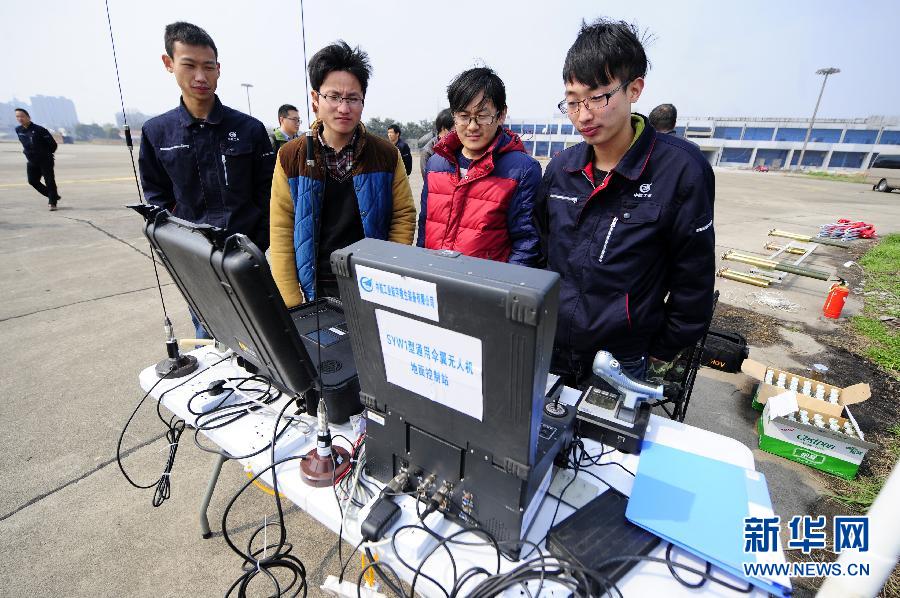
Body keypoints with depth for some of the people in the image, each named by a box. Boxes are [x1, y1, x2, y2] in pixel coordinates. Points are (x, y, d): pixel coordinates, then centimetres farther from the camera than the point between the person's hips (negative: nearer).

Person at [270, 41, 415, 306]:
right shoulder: (291, 157, -2)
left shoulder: (387, 154, -3)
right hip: (316, 293, 1)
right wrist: (292, 305, -9)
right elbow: (282, 232, -4)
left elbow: (404, 216, -1)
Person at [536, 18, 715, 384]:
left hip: (625, 364, -4)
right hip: (550, 352, 4)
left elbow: (694, 281, -9)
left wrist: (662, 355, -3)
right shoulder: (560, 168, -1)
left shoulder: (680, 169, -15)